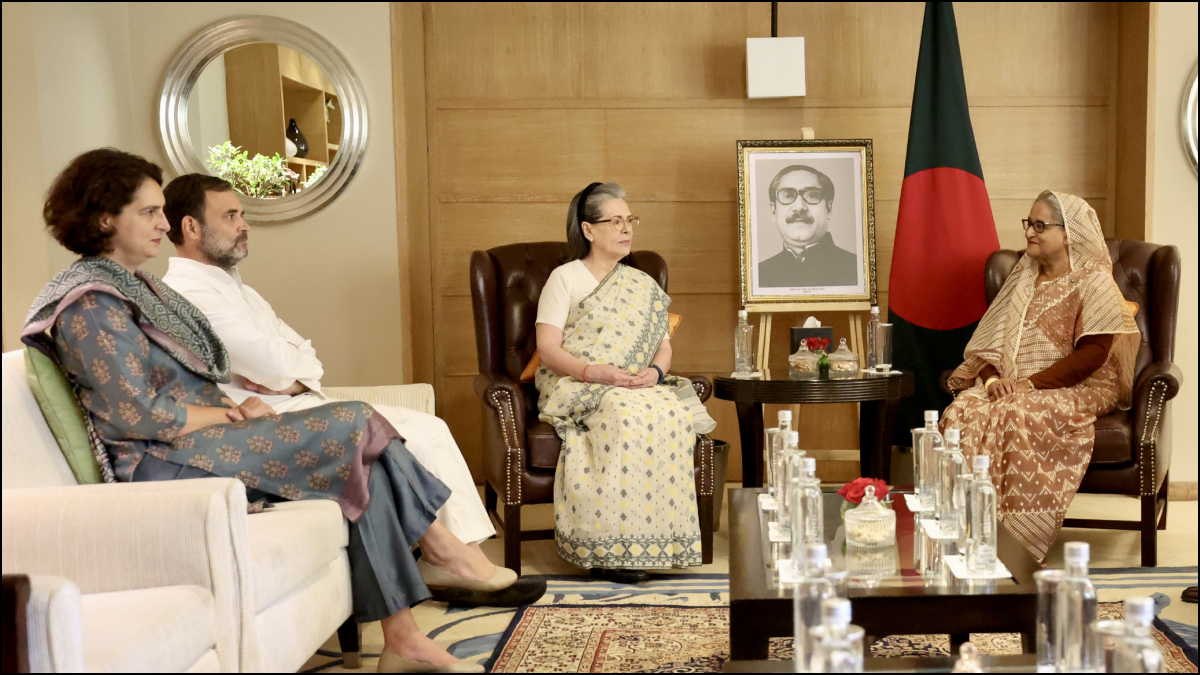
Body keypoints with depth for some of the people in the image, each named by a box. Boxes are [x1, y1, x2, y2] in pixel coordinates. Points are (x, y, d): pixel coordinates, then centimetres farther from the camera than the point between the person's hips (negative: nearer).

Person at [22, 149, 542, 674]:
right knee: (354, 427, -19)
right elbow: (142, 416, -18)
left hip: (200, 436, 9)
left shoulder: (134, 286, 19)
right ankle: (438, 547, -1)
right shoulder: (89, 305, -12)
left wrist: (233, 408, 1)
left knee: (363, 464, -14)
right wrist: (235, 414, -9)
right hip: (162, 464, -9)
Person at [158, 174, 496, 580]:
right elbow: (271, 361, -20)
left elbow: (307, 360, 15)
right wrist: (296, 366, 2)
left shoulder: (233, 285, 21)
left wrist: (292, 379, -7)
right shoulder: (185, 292, -12)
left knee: (430, 428, -2)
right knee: (409, 442, -15)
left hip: (299, 404, 9)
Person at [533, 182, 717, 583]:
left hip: (639, 388, 4)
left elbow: (663, 345, 15)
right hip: (575, 388, -4)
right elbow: (548, 349, -4)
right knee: (626, 418, -36)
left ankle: (652, 539, -27)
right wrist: (593, 372, -21)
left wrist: (655, 371, -10)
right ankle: (612, 547, -32)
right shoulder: (564, 278, 6)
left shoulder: (643, 286, 21)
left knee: (672, 415, -30)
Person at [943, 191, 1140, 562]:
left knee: (1017, 415, -36)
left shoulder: (1094, 282, -3)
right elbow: (992, 338, 12)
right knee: (962, 411, -25)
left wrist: (1031, 383, -19)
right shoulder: (1024, 277, 17)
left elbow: (1093, 353, -12)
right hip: (1011, 385, 6)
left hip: (1077, 389, -5)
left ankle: (1015, 540, -30)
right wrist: (992, 377, -9)